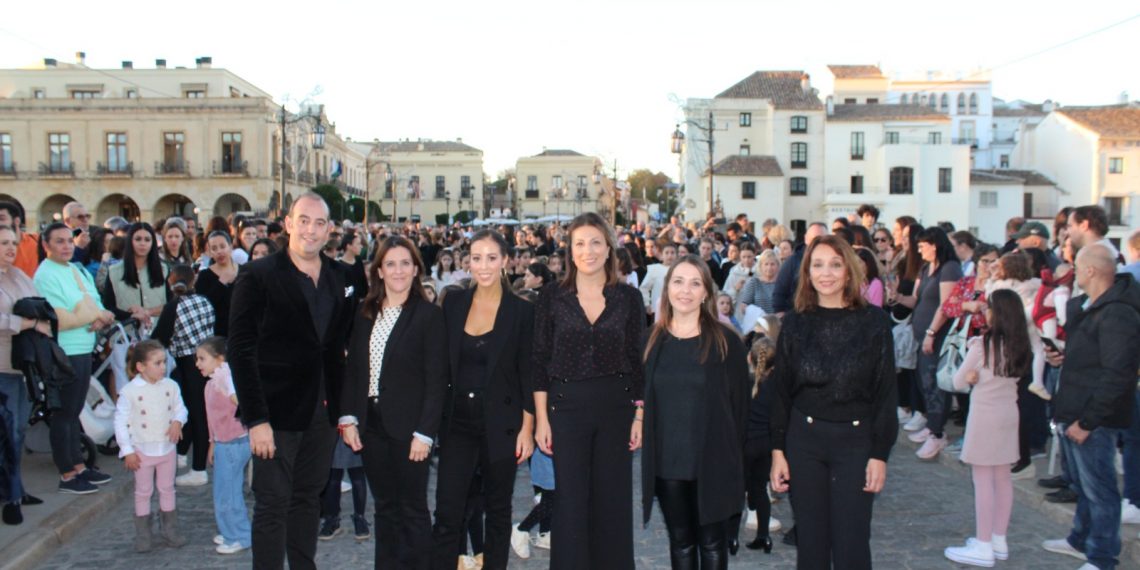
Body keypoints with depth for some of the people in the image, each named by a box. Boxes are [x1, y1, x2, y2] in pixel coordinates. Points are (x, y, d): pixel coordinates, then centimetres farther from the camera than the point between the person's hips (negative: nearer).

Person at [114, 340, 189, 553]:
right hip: (142, 450, -3)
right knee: (143, 492, 9)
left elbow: (180, 408, 7)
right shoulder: (130, 391, -14)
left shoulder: (170, 386, -4)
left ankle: (170, 529, 26)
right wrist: (127, 451, -11)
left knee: (167, 489, 14)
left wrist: (178, 421, -17)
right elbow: (120, 421, -10)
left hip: (167, 447, 3)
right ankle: (143, 535, 21)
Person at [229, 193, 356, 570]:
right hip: (278, 411, -5)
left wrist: (343, 406, 5)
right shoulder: (258, 276, -7)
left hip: (323, 410, 5)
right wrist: (256, 418, -16)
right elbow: (241, 352, -11)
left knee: (309, 497, 15)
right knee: (273, 504, 1)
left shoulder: (338, 277, 8)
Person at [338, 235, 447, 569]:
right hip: (371, 424, 5)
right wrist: (348, 417, 2)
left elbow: (436, 381, -10)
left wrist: (424, 433, -14)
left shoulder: (429, 316, -8)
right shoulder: (364, 314, 7)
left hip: (407, 427, -5)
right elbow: (352, 369, 10)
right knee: (385, 507, 14)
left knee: (413, 508, 4)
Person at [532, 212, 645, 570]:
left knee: (613, 501, 9)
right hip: (566, 407, -1)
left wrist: (640, 415, 0)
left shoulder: (629, 298, 1)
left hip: (616, 408, 1)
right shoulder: (552, 298, -1)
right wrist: (541, 418, -4)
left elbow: (637, 361, 4)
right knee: (571, 503, 4)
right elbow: (540, 363, 0)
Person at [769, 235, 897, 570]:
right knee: (810, 543, 9)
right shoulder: (795, 323, 2)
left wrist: (880, 454, -6)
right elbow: (781, 391, 5)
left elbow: (886, 392, -2)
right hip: (804, 439, 2)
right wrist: (778, 450, 1)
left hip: (855, 441, -2)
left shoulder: (873, 322, -4)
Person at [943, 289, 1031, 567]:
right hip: (1009, 411, 7)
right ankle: (999, 540, 22)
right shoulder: (1019, 345, 2)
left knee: (983, 480, -2)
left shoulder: (981, 344, -15)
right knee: (1002, 477, 13)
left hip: (985, 414, -7)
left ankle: (983, 546, 2)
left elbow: (958, 382, -6)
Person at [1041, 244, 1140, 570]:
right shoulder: (1083, 306, 12)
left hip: (1094, 419, -10)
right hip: (1073, 413, 10)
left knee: (1098, 489, 0)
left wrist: (1087, 421, -22)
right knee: (1082, 485, 22)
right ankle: (1081, 541, 37)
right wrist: (1060, 355, 10)